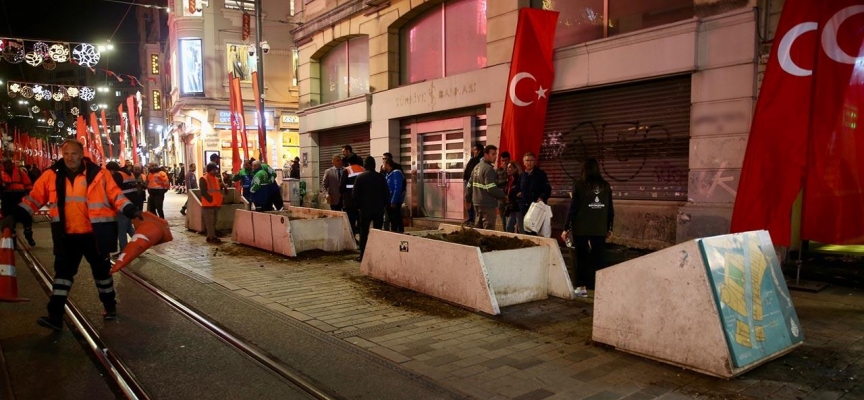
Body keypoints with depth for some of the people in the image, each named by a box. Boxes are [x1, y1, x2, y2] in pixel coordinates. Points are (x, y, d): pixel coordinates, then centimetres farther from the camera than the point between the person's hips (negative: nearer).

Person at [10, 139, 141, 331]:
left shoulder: (99, 174, -6)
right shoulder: (51, 175, 0)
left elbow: (116, 195, -3)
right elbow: (34, 198, 6)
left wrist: (131, 211, -15)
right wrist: (16, 216, -4)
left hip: (95, 233, -1)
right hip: (67, 235, 2)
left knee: (101, 270, 12)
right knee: (63, 271, 1)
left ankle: (109, 305, 30)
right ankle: (55, 315, 3)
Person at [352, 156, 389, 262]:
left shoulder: (360, 177, -5)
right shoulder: (381, 177, -2)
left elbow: (354, 194, -4)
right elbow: (387, 193, 0)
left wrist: (358, 205, 9)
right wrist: (384, 205, 11)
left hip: (365, 209, -1)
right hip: (379, 209, 1)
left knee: (364, 232, 6)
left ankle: (362, 255, 4)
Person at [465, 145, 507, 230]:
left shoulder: (477, 167, 13)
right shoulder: (488, 169, -16)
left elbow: (470, 185, 18)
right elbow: (491, 189, -23)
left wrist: (468, 199, 26)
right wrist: (504, 195, -10)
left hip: (476, 202, 9)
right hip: (487, 204, -9)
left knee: (478, 228, 16)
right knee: (488, 230, -5)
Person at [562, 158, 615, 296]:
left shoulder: (579, 185, -5)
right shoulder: (605, 186, 3)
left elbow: (573, 208, -7)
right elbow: (610, 209, 6)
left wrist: (566, 228, -2)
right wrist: (609, 228, 15)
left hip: (581, 228, -2)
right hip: (600, 229, 2)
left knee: (581, 257, 9)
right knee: (599, 258, 5)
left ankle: (582, 287, 12)